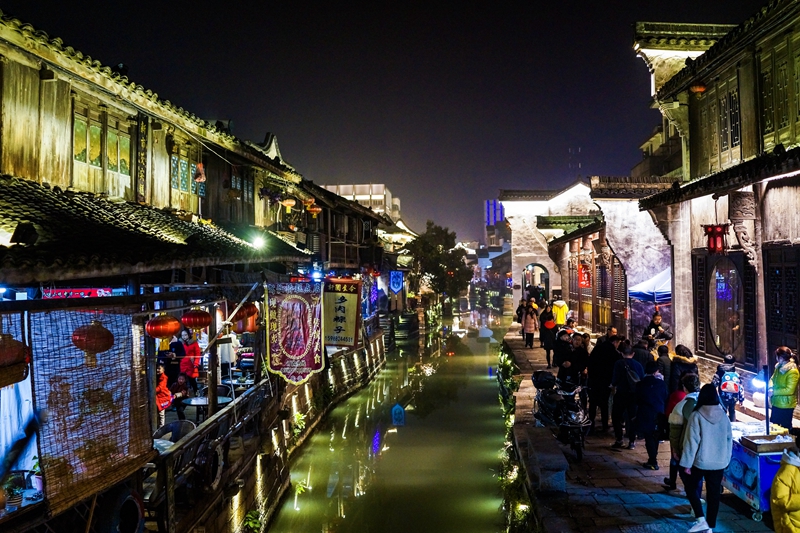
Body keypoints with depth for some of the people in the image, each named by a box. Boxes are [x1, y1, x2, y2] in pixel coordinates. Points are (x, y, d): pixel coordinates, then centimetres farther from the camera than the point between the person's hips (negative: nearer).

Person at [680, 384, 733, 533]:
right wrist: (726, 460, 20)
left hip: (701, 461, -4)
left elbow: (691, 441, -14)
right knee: (714, 494, 12)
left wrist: (687, 463, -8)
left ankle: (701, 520, 1)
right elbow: (729, 440, 8)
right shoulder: (723, 416, -1)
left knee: (691, 488, 14)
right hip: (719, 462, 4)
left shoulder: (697, 415, -15)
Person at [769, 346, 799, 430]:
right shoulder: (779, 367, 4)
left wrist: (774, 392, -18)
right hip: (776, 404, 8)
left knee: (785, 427, 5)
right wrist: (771, 387, -8)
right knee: (773, 424, 18)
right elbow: (772, 379, 12)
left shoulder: (793, 372, -22)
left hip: (786, 406, -8)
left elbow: (789, 390, -25)